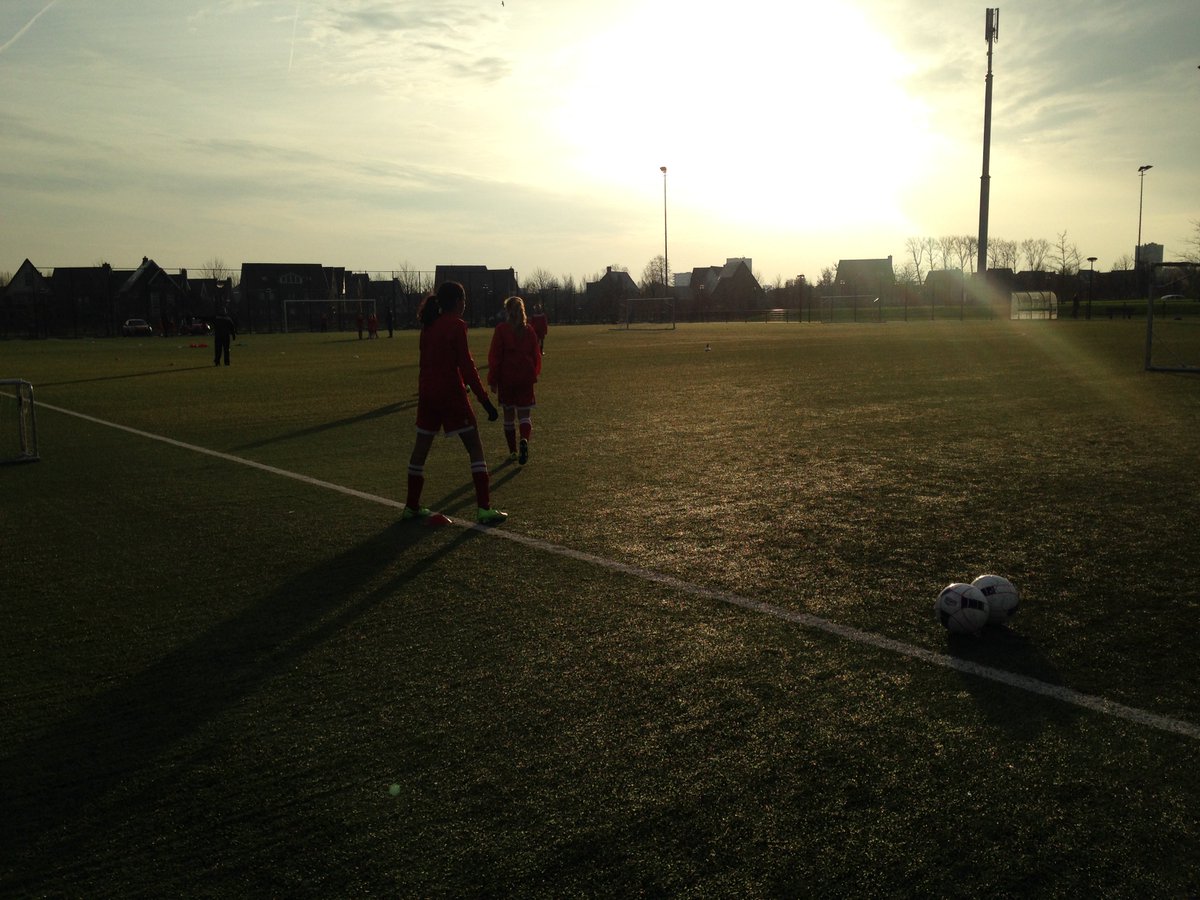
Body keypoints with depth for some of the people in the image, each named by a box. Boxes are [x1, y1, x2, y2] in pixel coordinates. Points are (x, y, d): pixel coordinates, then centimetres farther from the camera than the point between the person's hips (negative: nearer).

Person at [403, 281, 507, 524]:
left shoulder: (428, 325, 11)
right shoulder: (456, 325, -11)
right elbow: (466, 366, -15)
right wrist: (485, 400, -13)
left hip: (427, 393, 7)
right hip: (451, 394, -7)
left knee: (420, 449, 15)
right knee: (475, 448, 0)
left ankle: (412, 507, 23)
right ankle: (484, 509, -3)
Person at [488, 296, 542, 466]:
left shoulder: (501, 329, -7)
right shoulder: (529, 329, 3)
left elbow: (494, 356, -8)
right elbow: (536, 354, 8)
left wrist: (492, 379, -2)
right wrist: (534, 373, 22)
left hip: (506, 377, -2)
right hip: (526, 377, 2)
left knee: (509, 414, 11)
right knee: (524, 413, 6)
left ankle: (513, 451, 14)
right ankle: (524, 440, -24)